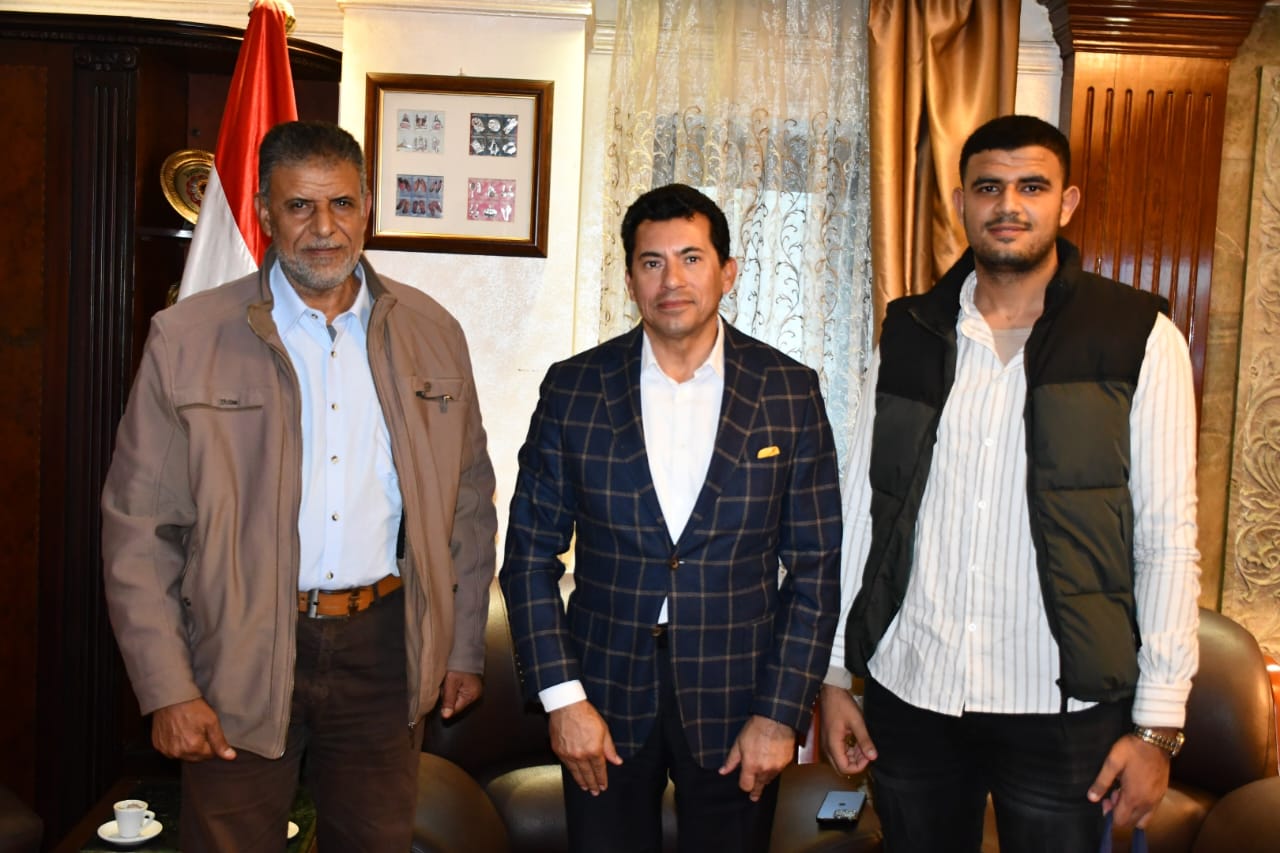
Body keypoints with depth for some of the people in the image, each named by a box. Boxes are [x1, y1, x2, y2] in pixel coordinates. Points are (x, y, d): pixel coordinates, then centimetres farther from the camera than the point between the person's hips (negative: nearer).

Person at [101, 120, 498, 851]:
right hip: (240, 657, -2)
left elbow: (470, 503, 9)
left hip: (382, 648, 2)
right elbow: (139, 527, -3)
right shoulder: (186, 339, -5)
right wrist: (167, 688, -6)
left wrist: (465, 647, 8)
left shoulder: (432, 334, 3)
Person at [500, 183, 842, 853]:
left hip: (737, 697, 0)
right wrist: (561, 697, -6)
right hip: (604, 696, 1)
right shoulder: (574, 388, -2)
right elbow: (530, 554, 0)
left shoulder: (790, 393, -3)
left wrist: (781, 713, -6)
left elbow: (816, 565, -1)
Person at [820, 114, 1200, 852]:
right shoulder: (910, 335, 4)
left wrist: (1159, 724, -7)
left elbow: (1168, 538, -4)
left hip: (1062, 708, -2)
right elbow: (860, 510, 6)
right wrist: (835, 675, 6)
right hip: (908, 694, 3)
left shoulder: (1139, 339, -3)